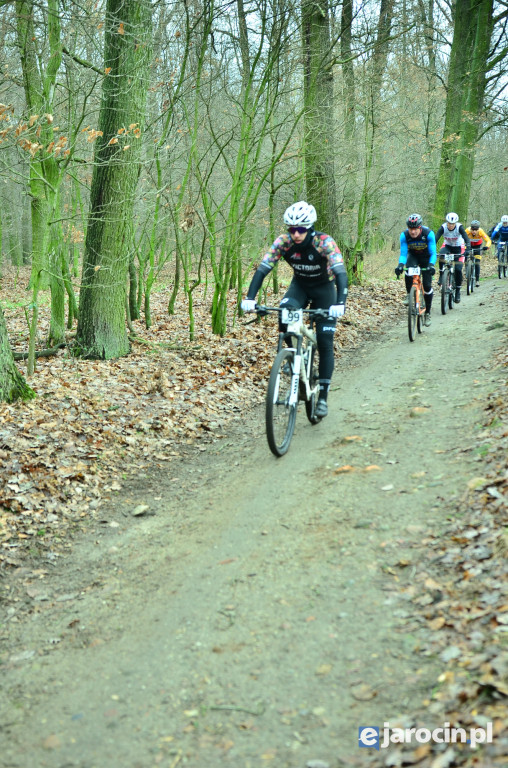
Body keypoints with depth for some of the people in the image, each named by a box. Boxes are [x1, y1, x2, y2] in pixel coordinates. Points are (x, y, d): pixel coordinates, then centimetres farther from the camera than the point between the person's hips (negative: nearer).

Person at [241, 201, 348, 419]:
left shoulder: (324, 242, -31)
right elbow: (263, 268, -27)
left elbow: (341, 273, -40)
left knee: (325, 344, -7)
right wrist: (250, 298, -41)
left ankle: (323, 396, 3)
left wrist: (340, 303, -56)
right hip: (299, 285, 2)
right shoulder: (283, 242, -23)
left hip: (324, 288, -2)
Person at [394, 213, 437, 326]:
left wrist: (431, 265, -50)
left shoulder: (428, 233, -31)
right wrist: (400, 265, -46)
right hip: (413, 255, 1)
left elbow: (433, 253, -31)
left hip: (426, 257, -1)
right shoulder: (404, 235, -26)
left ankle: (427, 313, 7)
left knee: (427, 285, -9)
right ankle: (408, 294, -10)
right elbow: (403, 253, -25)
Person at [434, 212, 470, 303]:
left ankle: (457, 291, 3)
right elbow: (436, 239, -31)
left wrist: (467, 249, -53)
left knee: (458, 269, -14)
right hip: (447, 246, 1)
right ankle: (441, 276, -17)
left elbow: (466, 239, -35)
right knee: (442, 255, -36)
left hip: (458, 248, -1)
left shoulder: (459, 227, -26)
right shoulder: (443, 227, -24)